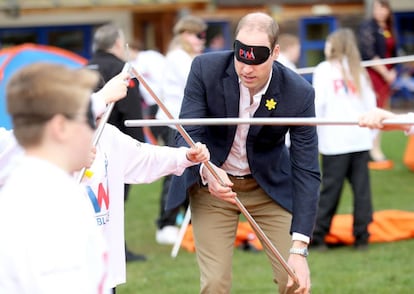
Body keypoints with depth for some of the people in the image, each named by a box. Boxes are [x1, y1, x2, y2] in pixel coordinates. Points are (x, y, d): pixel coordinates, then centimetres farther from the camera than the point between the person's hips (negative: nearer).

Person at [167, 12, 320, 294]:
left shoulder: (299, 93, -24)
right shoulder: (206, 69, -23)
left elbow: (306, 171, -22)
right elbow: (187, 134, -20)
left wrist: (299, 249, -30)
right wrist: (207, 171, -44)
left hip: (269, 185, 1)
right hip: (211, 184, 0)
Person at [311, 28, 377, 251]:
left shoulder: (324, 69, 2)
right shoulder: (359, 71, 13)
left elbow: (317, 105, -4)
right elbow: (371, 105, 11)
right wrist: (371, 133, 17)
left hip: (335, 140, -3)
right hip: (361, 139, 3)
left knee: (330, 188, -2)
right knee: (361, 187, 4)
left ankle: (318, 237, 1)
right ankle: (362, 237, 3)